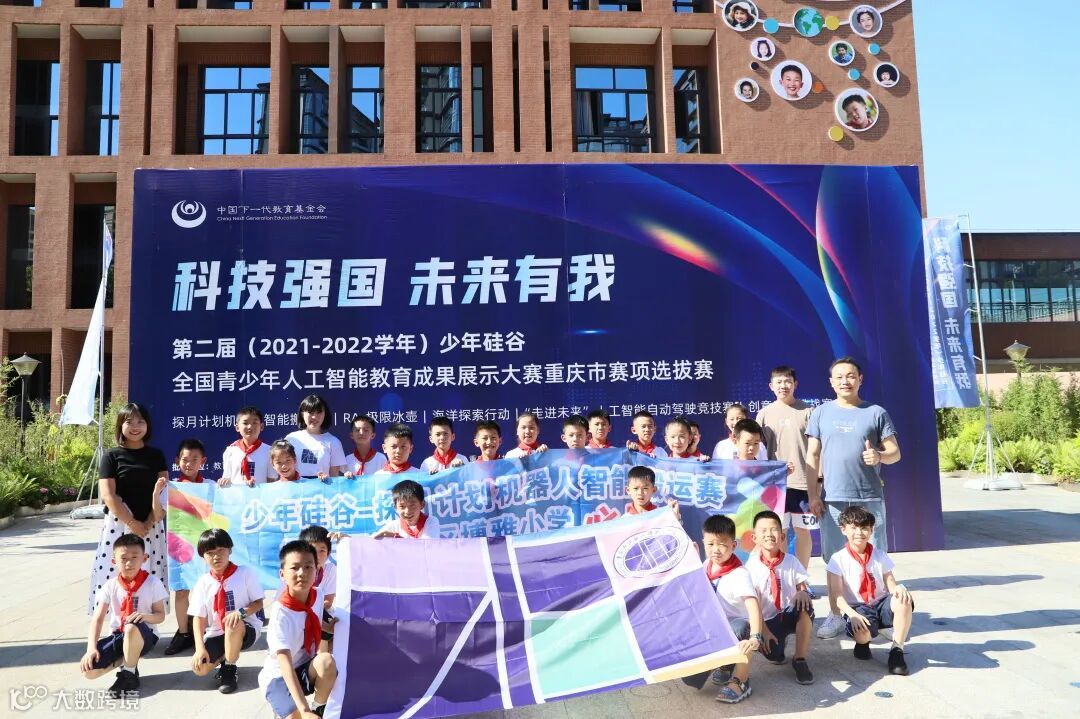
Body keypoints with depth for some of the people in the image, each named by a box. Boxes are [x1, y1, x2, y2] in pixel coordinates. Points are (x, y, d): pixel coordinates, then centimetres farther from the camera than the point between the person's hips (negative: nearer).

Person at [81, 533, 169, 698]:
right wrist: (91, 647, -19)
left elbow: (160, 616, -6)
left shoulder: (152, 583, -10)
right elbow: (97, 619, -5)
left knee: (132, 627, -40)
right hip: (117, 635, 3)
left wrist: (146, 616, -29)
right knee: (89, 670, -21)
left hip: (144, 636, -3)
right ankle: (127, 658, 8)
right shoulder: (110, 585, -3)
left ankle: (129, 674, -15)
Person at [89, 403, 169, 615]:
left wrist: (148, 524, -10)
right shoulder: (111, 455, 1)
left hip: (151, 526, 2)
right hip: (120, 525, -2)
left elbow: (164, 493, 2)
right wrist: (132, 523, -12)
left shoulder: (156, 455, 8)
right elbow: (108, 496, -6)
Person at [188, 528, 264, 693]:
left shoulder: (245, 573, -9)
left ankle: (229, 669, -12)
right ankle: (223, 657, 17)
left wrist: (241, 612, -28)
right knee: (198, 668, -20)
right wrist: (200, 647, -14)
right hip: (216, 634, 3)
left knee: (234, 624, -38)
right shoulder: (203, 583, -2)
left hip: (245, 630, -3)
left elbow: (258, 603, -7)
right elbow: (198, 617, -3)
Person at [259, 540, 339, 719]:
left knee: (327, 661, -29)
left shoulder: (318, 595, -10)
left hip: (306, 668, 5)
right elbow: (285, 665, -34)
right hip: (278, 675, -5)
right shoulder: (280, 613, -27)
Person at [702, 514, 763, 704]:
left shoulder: (739, 575, -26)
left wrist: (755, 637, -51)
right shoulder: (707, 565, -4)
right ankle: (726, 665, 18)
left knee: (741, 629, -40)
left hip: (737, 623, -7)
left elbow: (753, 606, -38)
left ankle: (741, 681, -19)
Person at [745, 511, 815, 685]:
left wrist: (802, 592, -29)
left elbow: (802, 585, -4)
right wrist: (763, 631, -18)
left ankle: (799, 660, -14)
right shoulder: (752, 566, -9)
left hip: (791, 615, 1)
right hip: (768, 620, -1)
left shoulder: (791, 561, -2)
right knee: (773, 655, -26)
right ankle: (780, 640, 15)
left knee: (805, 608, -33)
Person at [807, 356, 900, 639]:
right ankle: (835, 615, 16)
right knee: (835, 560, 7)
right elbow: (812, 457, 6)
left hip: (870, 498, -1)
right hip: (833, 499, 1)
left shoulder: (876, 413, 4)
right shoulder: (821, 413, 6)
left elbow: (895, 452, 5)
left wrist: (880, 456, -18)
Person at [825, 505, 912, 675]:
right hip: (857, 608, -3)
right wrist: (852, 614, -29)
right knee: (862, 633, -37)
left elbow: (891, 584, 0)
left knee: (903, 601, -32)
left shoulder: (880, 555, 6)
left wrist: (899, 588, -26)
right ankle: (862, 642, 6)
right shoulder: (839, 559, -5)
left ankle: (897, 651, -14)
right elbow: (837, 595, -11)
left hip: (881, 603, 3)